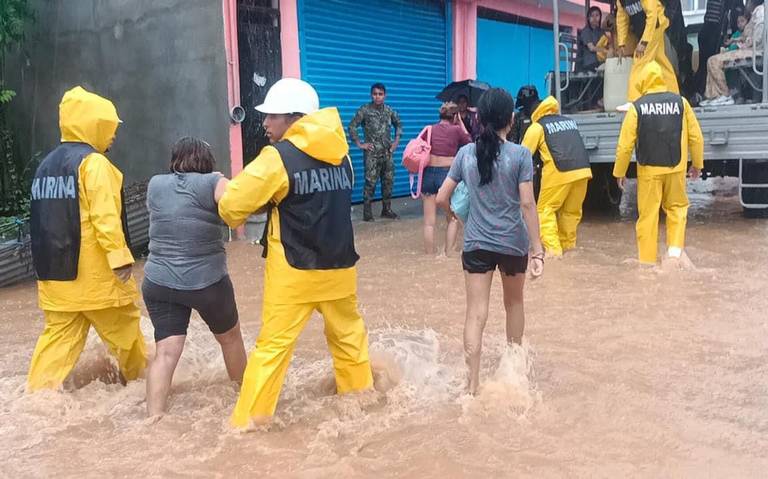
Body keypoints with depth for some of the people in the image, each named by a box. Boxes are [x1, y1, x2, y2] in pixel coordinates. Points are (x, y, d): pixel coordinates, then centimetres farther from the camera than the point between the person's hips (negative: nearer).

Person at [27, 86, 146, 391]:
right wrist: (120, 257, -19)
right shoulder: (93, 163, -12)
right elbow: (105, 217, -20)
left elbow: (45, 218, 17)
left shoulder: (47, 165, 14)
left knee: (59, 334, 9)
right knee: (124, 329, 11)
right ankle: (139, 377, 27)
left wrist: (49, 262, 21)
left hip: (56, 270, 8)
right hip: (93, 271, -8)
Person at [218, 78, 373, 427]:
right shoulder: (340, 154, 4)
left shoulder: (279, 157, -13)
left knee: (273, 344, 2)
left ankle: (248, 420, 7)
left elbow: (231, 205, -12)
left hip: (294, 270, -5)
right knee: (348, 333, 22)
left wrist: (237, 218, 11)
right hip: (339, 265, 5)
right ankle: (360, 389, 35)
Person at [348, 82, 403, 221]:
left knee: (388, 181, 7)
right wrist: (359, 144, -8)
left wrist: (396, 141, 12)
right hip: (372, 152, -5)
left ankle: (387, 210, 18)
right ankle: (367, 212, 0)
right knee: (370, 182, -6)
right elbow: (352, 126, -7)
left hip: (387, 152, 5)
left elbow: (398, 124, 21)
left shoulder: (389, 110, 6)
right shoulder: (364, 110, -7)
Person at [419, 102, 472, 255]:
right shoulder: (456, 130, 1)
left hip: (428, 174, 2)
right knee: (453, 218, 16)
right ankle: (448, 254, 13)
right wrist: (461, 123, 23)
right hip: (448, 174, -2)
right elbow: (469, 141, 20)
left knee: (429, 222, 6)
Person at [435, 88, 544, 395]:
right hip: (513, 243, 0)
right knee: (514, 303, 22)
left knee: (476, 314, 0)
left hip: (476, 243, 0)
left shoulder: (466, 153, 0)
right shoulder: (520, 155, -8)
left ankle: (473, 384, -5)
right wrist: (537, 249, -8)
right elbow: (527, 205, -12)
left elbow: (441, 199, 2)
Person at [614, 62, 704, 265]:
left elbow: (625, 144, -9)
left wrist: (619, 172, 2)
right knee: (676, 207, 20)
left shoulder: (637, 107, -8)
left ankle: (648, 260, 10)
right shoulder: (681, 102, -2)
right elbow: (696, 137, 0)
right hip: (675, 168, 2)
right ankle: (675, 247, 7)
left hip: (648, 170, -1)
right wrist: (697, 164, 14)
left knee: (648, 215, 6)